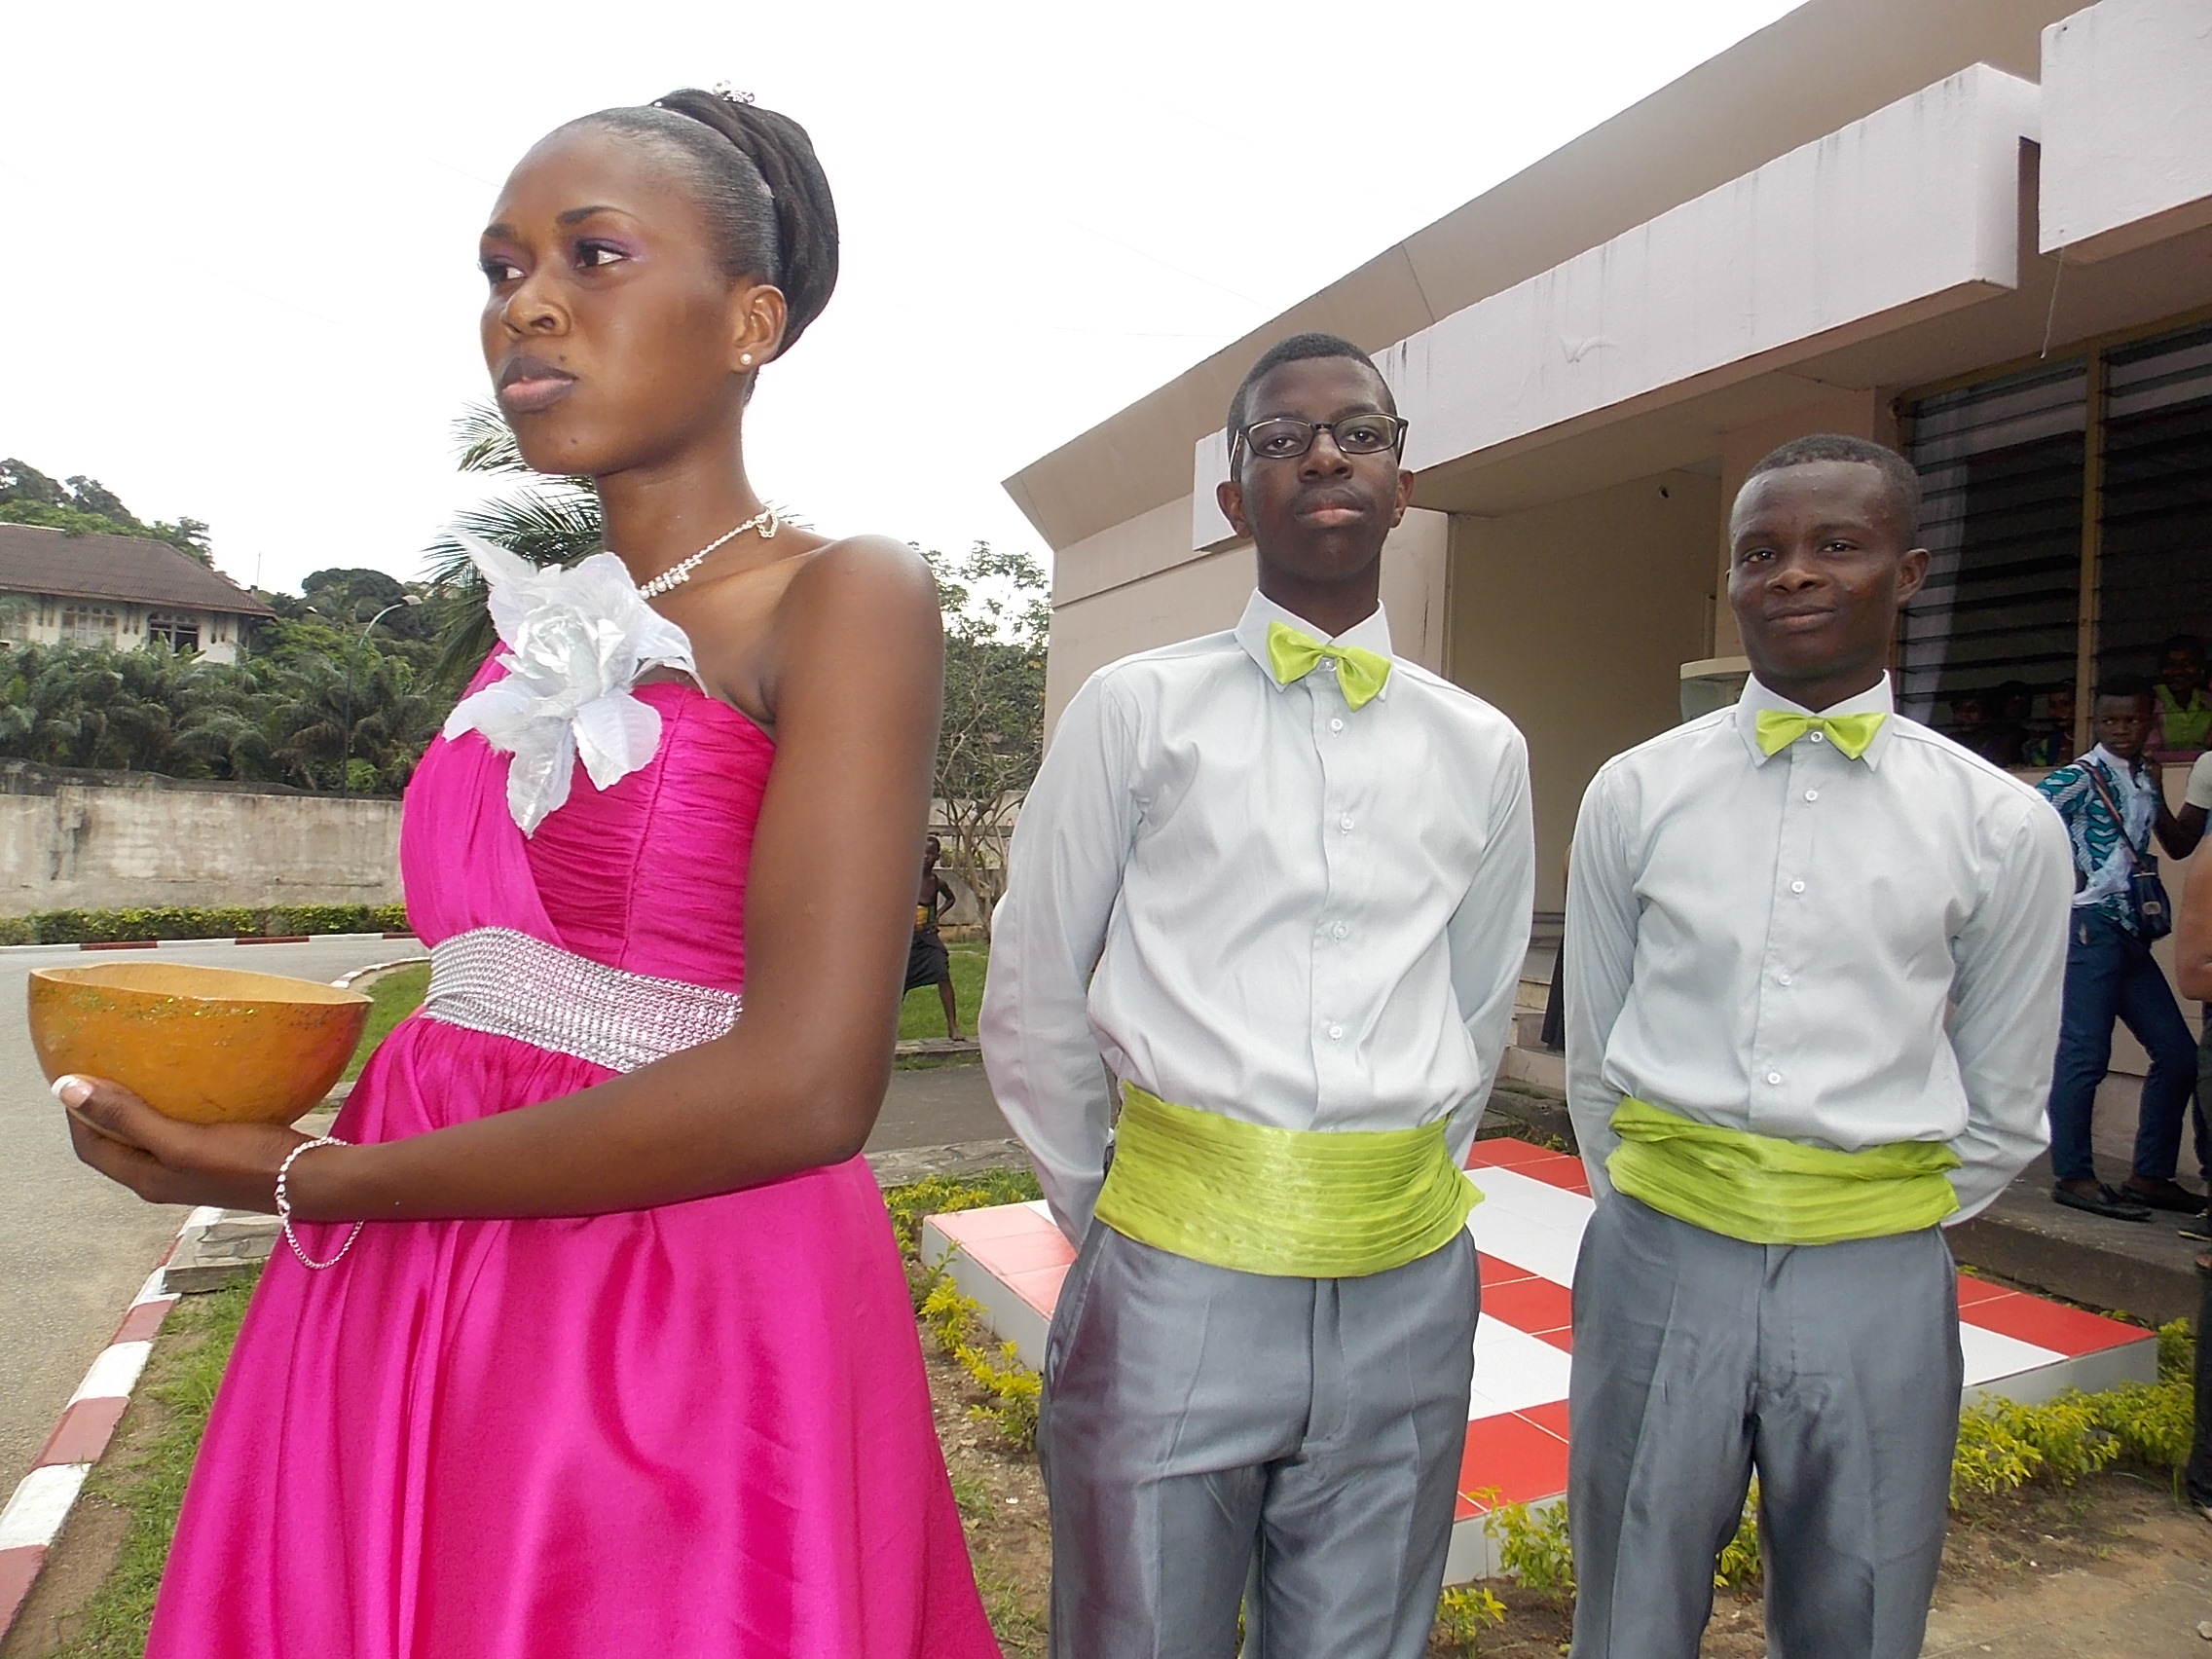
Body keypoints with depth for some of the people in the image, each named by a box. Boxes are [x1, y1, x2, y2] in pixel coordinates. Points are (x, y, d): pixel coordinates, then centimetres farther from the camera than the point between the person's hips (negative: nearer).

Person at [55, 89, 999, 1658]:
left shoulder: (845, 597, -11)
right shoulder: (546, 632, 11)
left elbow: (802, 1085, -23)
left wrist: (310, 1183, -14)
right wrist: (272, 1082, -1)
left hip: (691, 1345, -6)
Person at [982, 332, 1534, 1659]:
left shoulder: (1483, 749, 8)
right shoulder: (1140, 710, -1)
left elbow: (1478, 1013, 15)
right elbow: (1034, 1006, 2)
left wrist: (1405, 1200, 11)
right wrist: (1113, 1221, 4)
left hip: (1405, 1293, 3)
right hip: (1176, 1278, -2)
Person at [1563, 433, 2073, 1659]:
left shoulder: (2002, 827, -1)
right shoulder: (1636, 795, -1)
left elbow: (2001, 1109, 7)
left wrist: (1895, 1233, 7)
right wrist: (1661, 1209, 7)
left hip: (1875, 1286, 0)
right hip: (1660, 1257, 1)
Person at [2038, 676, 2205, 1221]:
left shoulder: (2146, 779, 16)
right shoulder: (2081, 776, -8)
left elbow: (2179, 846, 26)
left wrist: (2157, 797, 10)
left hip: (2133, 932, 8)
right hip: (2091, 927, -8)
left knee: (2178, 1053, 9)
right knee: (2085, 1053, -8)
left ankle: (2151, 1175, 18)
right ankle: (2072, 1176, 0)